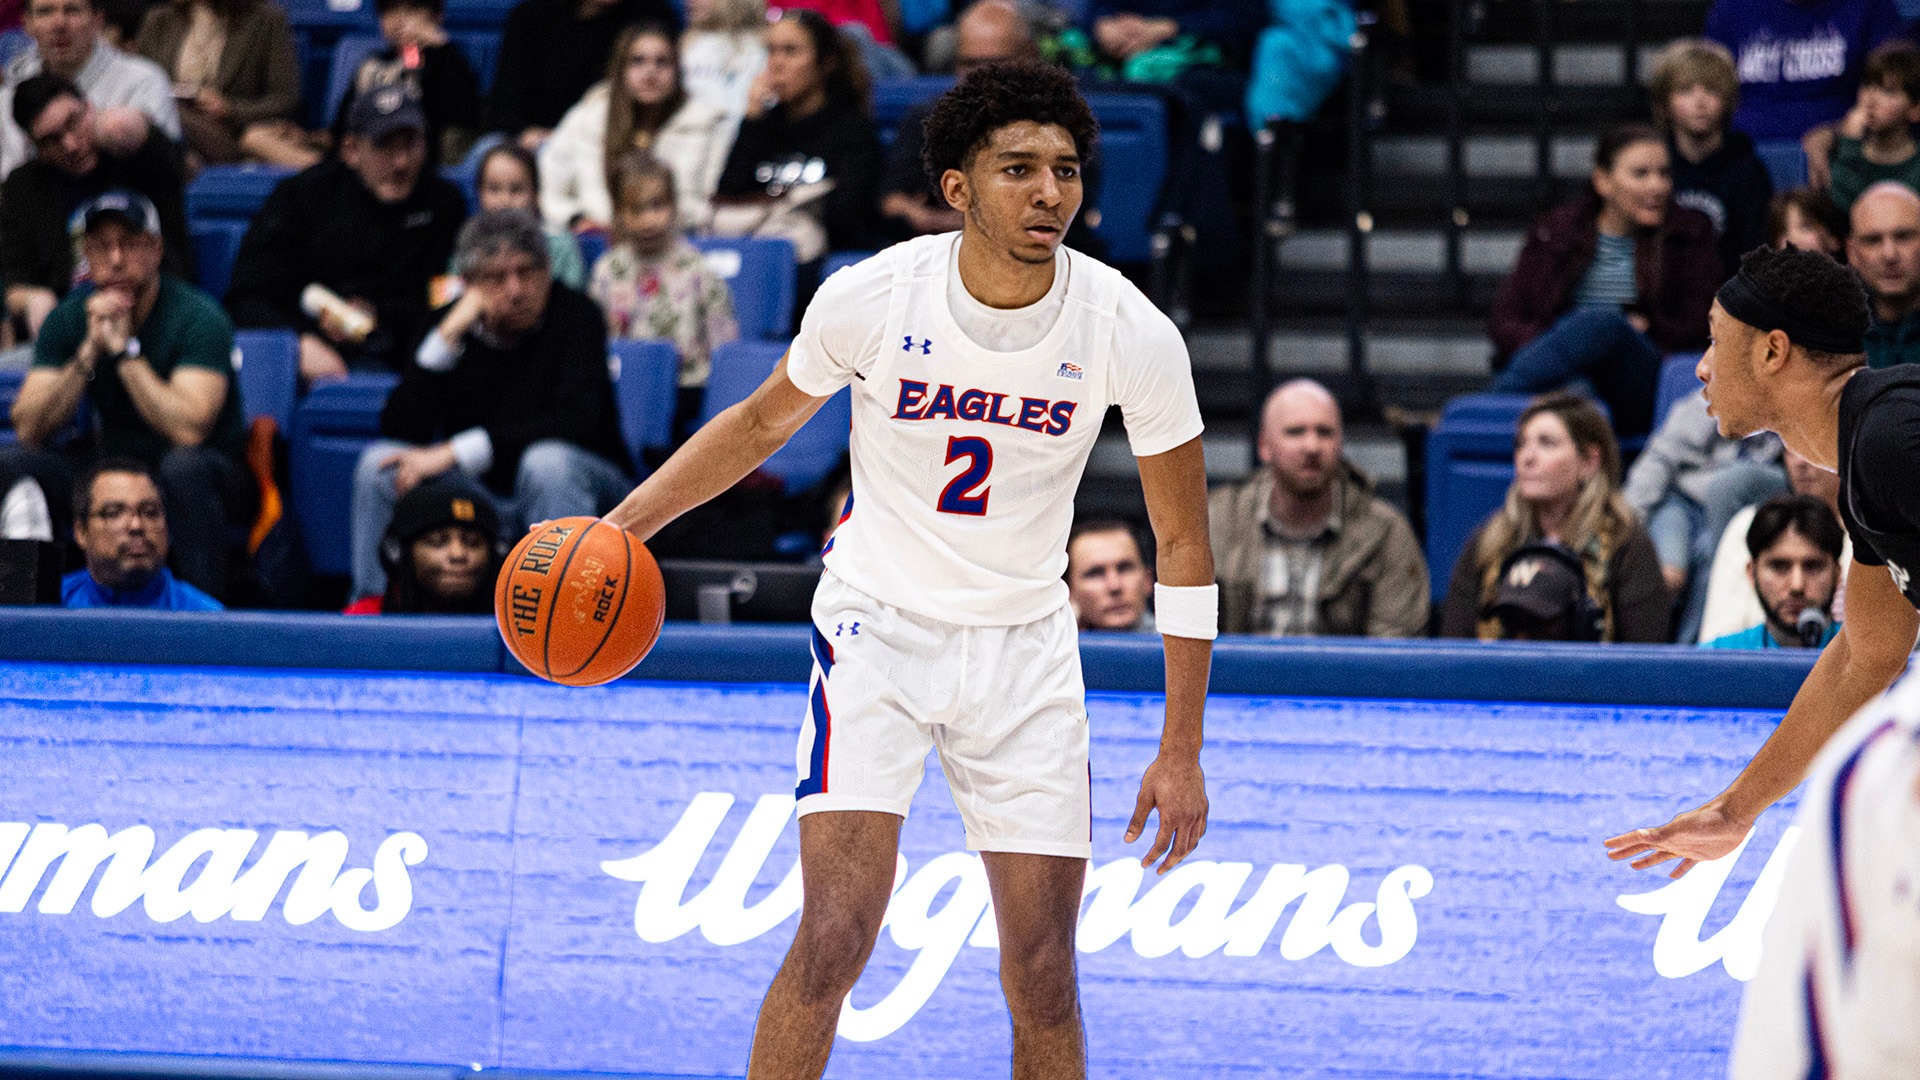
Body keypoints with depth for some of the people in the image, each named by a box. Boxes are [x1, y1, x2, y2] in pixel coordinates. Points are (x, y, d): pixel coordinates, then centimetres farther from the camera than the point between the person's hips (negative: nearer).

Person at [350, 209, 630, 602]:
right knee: (379, 463, -16)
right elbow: (400, 432, -13)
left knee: (546, 461, -36)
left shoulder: (576, 316, -13)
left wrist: (452, 453, -29)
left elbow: (574, 422, -26)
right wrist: (448, 337, -23)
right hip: (482, 492, 3)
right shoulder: (447, 325, -4)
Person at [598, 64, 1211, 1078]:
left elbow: (1183, 547, -4)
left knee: (1042, 977, -1)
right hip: (875, 623, -1)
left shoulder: (1134, 336, -15)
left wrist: (1181, 750, -5)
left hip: (1023, 643, 2)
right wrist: (622, 524, -3)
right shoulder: (870, 297, -16)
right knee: (834, 938, -18)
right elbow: (763, 421, 6)